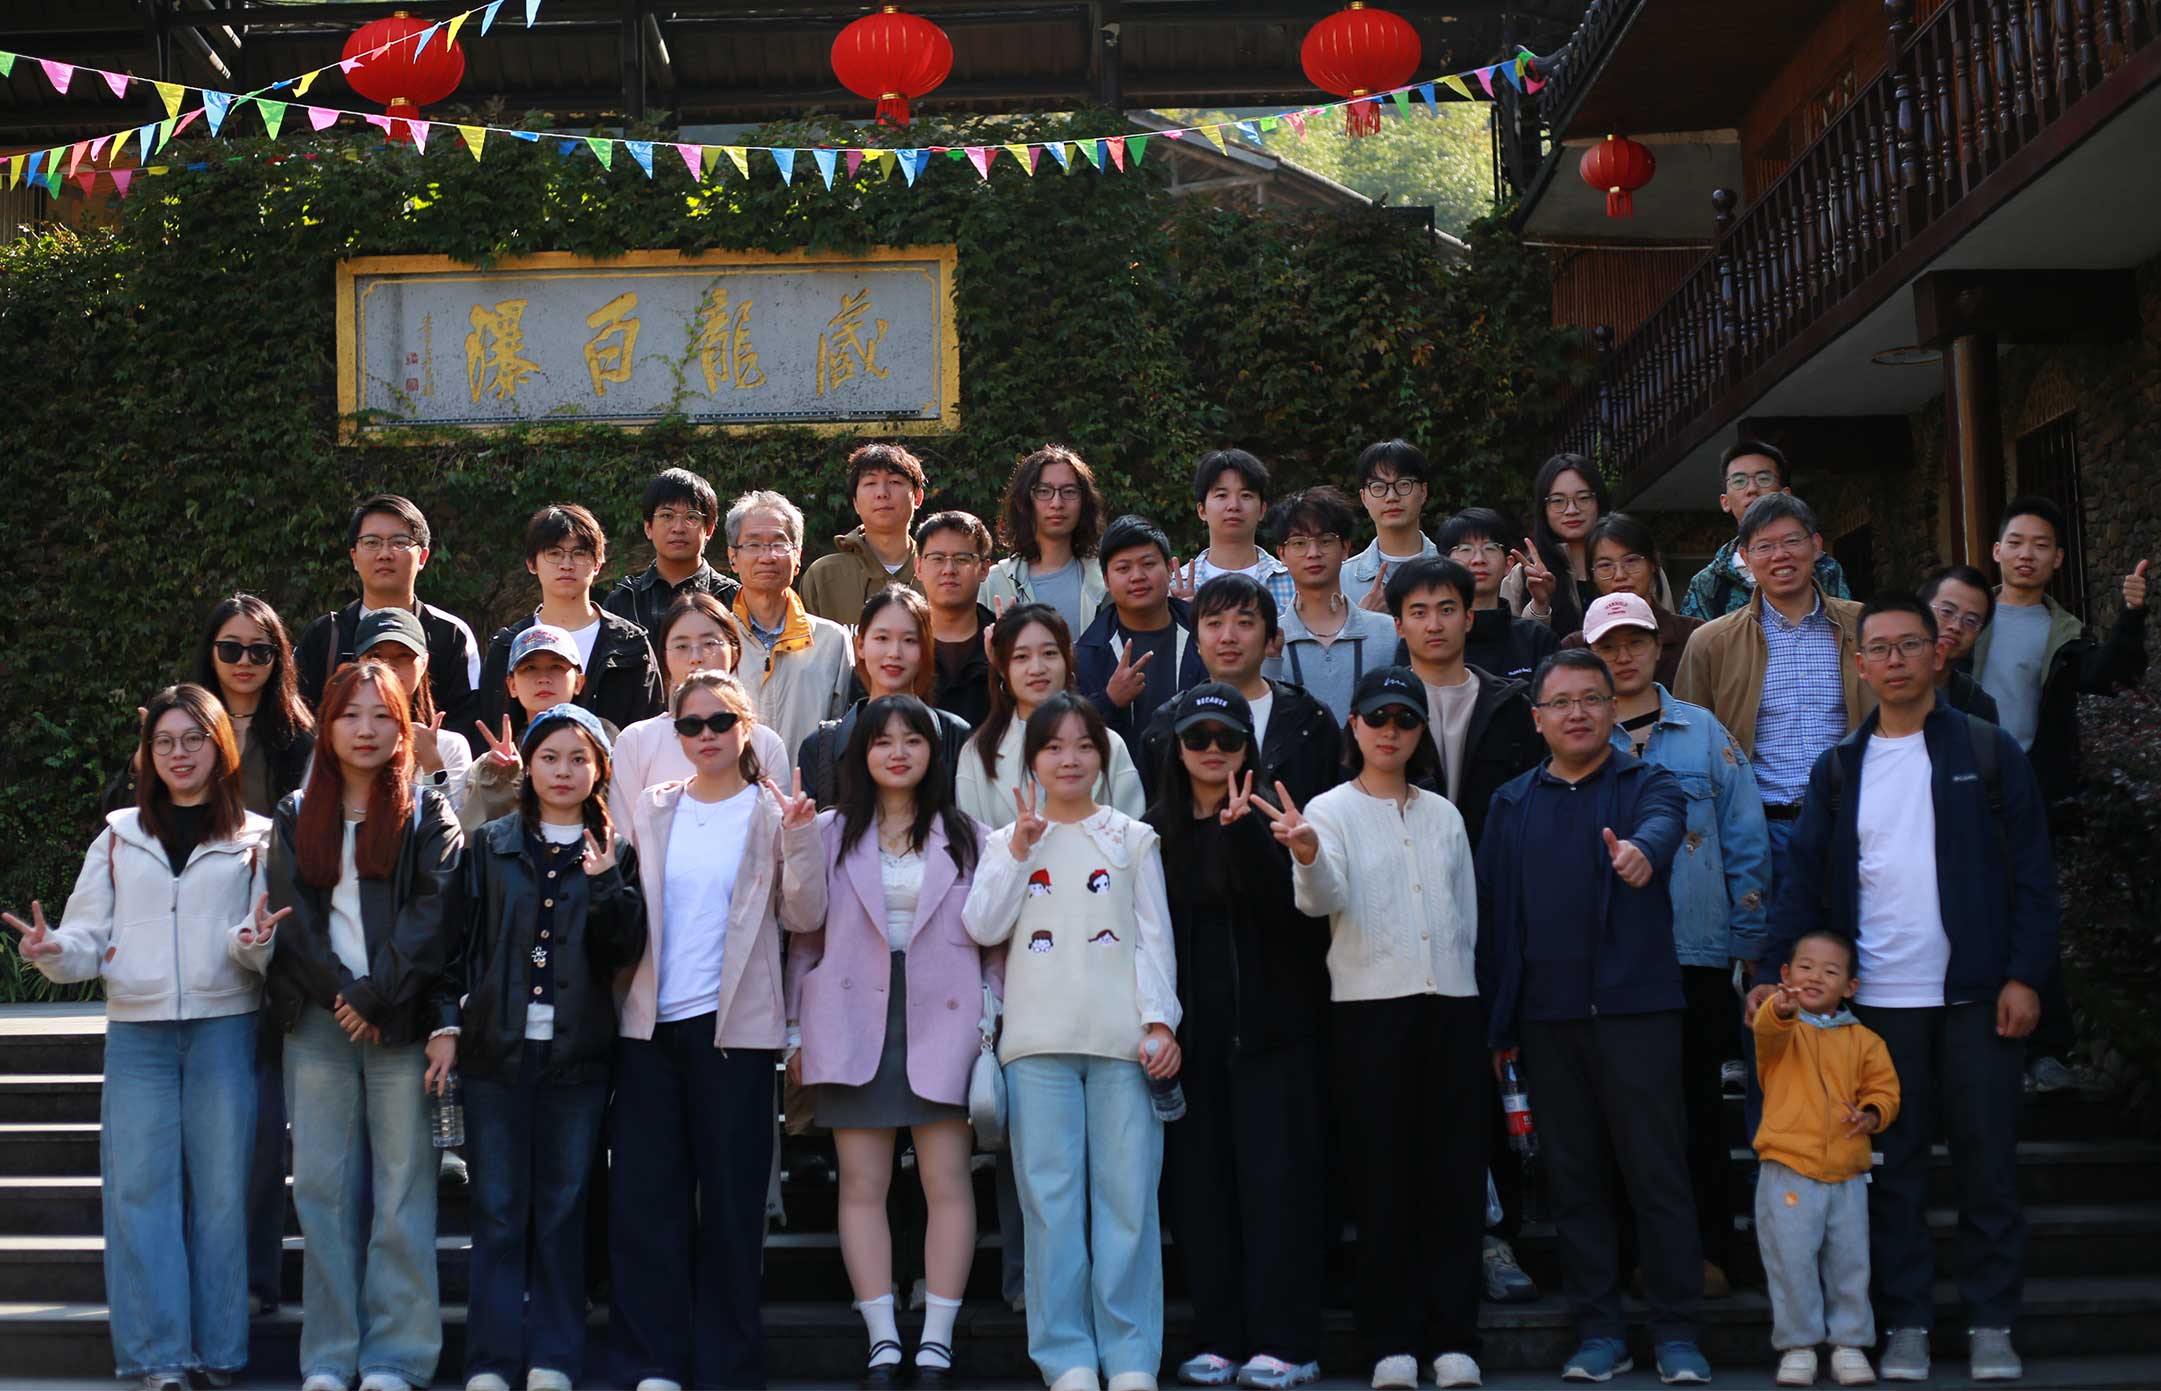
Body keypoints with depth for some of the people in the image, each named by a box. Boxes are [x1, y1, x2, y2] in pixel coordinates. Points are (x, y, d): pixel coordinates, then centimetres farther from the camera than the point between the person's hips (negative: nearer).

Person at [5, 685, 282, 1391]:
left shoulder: (255, 839, 8)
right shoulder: (119, 837, 15)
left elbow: (275, 944, 2)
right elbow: (88, 940, 10)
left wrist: (257, 943, -19)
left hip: (225, 1028, -2)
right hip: (137, 1034, 2)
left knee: (221, 1186, -1)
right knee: (140, 1187, -3)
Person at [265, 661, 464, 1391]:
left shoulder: (427, 814, 6)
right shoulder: (296, 817, 14)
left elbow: (432, 916, -4)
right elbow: (292, 918, 4)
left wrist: (375, 996, -12)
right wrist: (340, 994, -7)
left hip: (401, 1021, -2)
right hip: (318, 1022, 2)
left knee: (402, 1190, -2)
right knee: (324, 1190, 3)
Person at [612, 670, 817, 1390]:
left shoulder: (772, 812, 3)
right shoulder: (651, 809, 12)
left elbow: (803, 918, -3)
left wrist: (799, 838, -15)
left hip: (733, 1026, -3)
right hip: (649, 1023, 3)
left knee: (731, 1200, 2)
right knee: (642, 1198, 1)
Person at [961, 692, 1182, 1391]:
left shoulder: (1133, 839, 12)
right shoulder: (1008, 841, 14)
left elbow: (1154, 935, 8)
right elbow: (983, 927, 1)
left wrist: (1160, 1021, -3)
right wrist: (1019, 849, -5)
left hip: (1123, 1039, -1)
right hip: (1039, 1042, 1)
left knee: (1128, 1195, -4)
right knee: (1052, 1197, -2)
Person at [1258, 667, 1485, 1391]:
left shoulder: (1443, 815, 15)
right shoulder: (1332, 810, 1)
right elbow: (1323, 896, -18)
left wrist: (1465, 990, 15)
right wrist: (1306, 854, -39)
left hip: (1451, 1004, 4)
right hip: (1369, 1005, -4)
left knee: (1455, 1172, 2)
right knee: (1383, 1173, -1)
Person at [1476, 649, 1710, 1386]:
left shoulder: (1647, 785, 3)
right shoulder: (1512, 803, 12)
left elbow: (1663, 825, -21)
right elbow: (1491, 911, 11)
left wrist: (1642, 849, -46)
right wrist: (1494, 1024, 6)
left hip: (1635, 1006, -3)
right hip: (1546, 1015, 3)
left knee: (1657, 1172, -2)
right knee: (1573, 1179, 7)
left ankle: (1676, 1332, 5)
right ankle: (1598, 1332, 15)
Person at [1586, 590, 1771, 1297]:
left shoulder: (1704, 733, 6)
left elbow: (1745, 840, 8)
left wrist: (1748, 941, 3)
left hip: (1697, 948, 0)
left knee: (1698, 1105, 4)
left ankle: (1708, 1250, 12)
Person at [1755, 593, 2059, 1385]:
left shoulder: (1989, 754, 3)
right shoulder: (1838, 770, 9)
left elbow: (2032, 872, 1)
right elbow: (1803, 882, 5)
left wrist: (2026, 977, -7)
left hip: (1976, 995, -2)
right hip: (1877, 1000, 2)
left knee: (1987, 1163, 3)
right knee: (1892, 1168, 5)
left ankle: (1992, 1325, 11)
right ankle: (1905, 1323, 13)